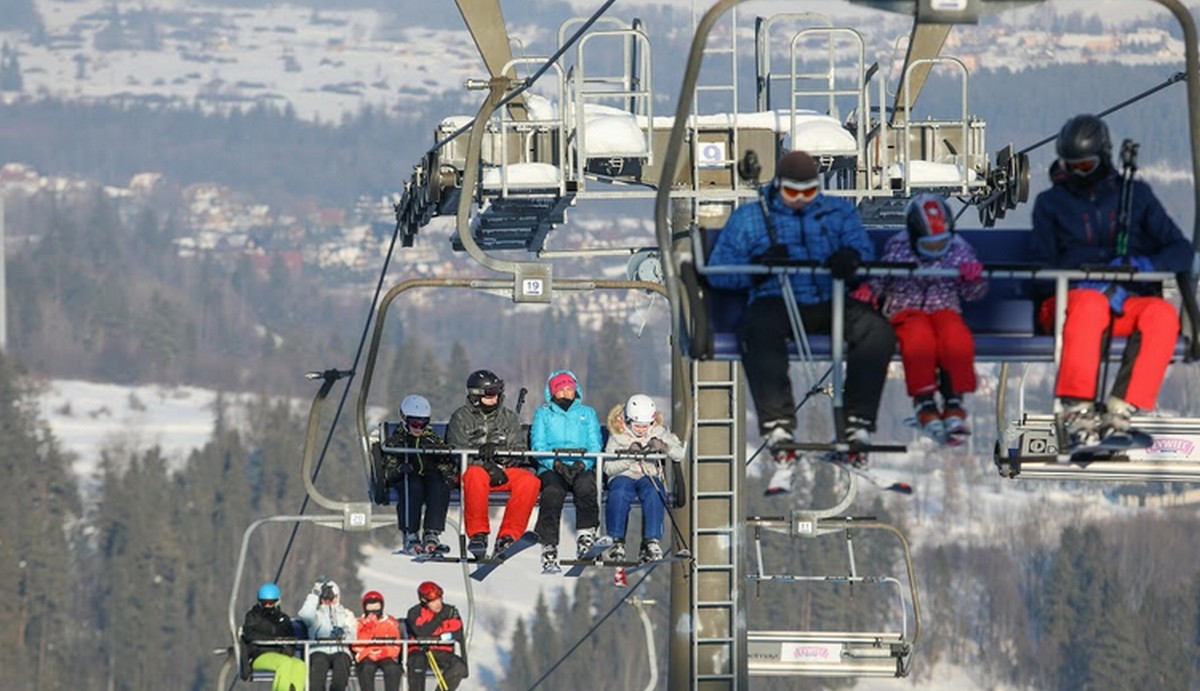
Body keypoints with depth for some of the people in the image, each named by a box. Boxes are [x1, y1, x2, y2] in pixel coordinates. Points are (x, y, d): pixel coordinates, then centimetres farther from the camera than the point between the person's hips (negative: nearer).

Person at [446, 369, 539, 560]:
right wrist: (487, 466, -18)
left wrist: (497, 451, -17)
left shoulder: (510, 419, 16)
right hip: (474, 466, -3)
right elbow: (458, 452, -4)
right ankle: (477, 533, -33)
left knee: (530, 481, -28)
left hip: (504, 471, 3)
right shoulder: (461, 418, 8)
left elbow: (519, 451, 6)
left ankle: (509, 535, -28)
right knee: (476, 475, -40)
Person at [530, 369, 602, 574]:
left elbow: (595, 447, 11)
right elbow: (538, 446, 7)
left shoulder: (588, 413, 22)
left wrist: (582, 464, -10)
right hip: (550, 469, -1)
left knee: (586, 485, -38)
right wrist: (556, 464, -12)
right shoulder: (543, 414, 20)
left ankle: (585, 537, -31)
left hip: (582, 469, 1)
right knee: (553, 493, -36)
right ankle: (548, 550, -46)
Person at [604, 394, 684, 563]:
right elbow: (608, 468, -5)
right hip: (623, 476, -1)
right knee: (619, 494, -37)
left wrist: (664, 447, -20)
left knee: (654, 494, -36)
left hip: (649, 476, 1)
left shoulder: (659, 432, 7)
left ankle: (651, 542, -35)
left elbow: (680, 454, 0)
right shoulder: (617, 436, 1)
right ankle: (617, 542, -30)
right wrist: (629, 457, -20)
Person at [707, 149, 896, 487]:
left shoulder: (839, 212, 22)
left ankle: (858, 427, -29)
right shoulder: (748, 218, 18)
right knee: (758, 332, -38)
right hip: (777, 303, -2)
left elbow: (863, 247, 6)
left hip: (831, 303, 2)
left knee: (877, 330, -29)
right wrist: (758, 264, -11)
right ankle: (779, 431, -46)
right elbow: (719, 272, 9)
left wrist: (850, 256, -20)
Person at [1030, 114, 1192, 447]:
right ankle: (1077, 410, -44)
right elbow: (1043, 266, 2)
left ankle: (1121, 409, -41)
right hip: (1072, 297, -2)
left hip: (1129, 302, 2)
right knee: (1091, 303, -40)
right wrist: (1095, 284, -16)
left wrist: (1143, 264, -12)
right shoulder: (1051, 203, 14)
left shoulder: (1135, 195, 16)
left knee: (1163, 314, -34)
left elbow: (1181, 252, 10)